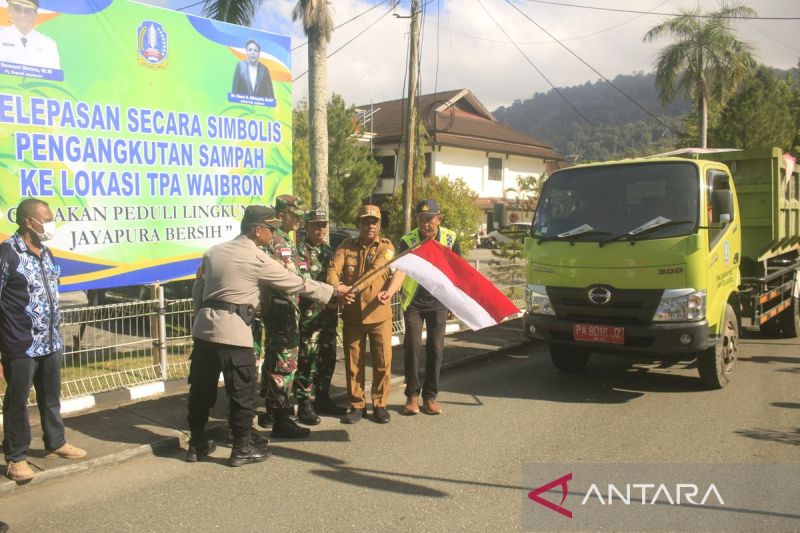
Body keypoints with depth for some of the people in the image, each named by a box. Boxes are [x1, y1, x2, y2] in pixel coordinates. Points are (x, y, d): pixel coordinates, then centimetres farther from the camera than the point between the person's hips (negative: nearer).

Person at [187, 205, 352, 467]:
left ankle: (197, 445, 27)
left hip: (204, 328, 7)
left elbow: (197, 290, 14)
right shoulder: (258, 258, -8)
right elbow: (296, 284, -3)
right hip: (234, 331, -7)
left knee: (201, 387, 15)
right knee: (242, 390, 5)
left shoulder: (213, 251, 12)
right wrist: (334, 292, 6)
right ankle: (241, 449, 14)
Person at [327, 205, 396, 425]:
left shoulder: (386, 247, -1)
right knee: (354, 363, 8)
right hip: (352, 314, 1)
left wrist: (355, 287, -34)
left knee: (383, 362, 4)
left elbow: (376, 271, -18)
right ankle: (357, 405, 21)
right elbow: (333, 269, -8)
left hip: (379, 314, -1)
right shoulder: (346, 246, 6)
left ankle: (380, 404, 20)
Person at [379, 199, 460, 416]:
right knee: (412, 346, -3)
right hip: (413, 302, -2)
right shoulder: (408, 241, -12)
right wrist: (391, 291, -45)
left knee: (435, 348, 5)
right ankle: (412, 395, 12)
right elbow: (400, 269, -26)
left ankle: (430, 396, 17)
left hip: (439, 302, 2)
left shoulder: (450, 238, -5)